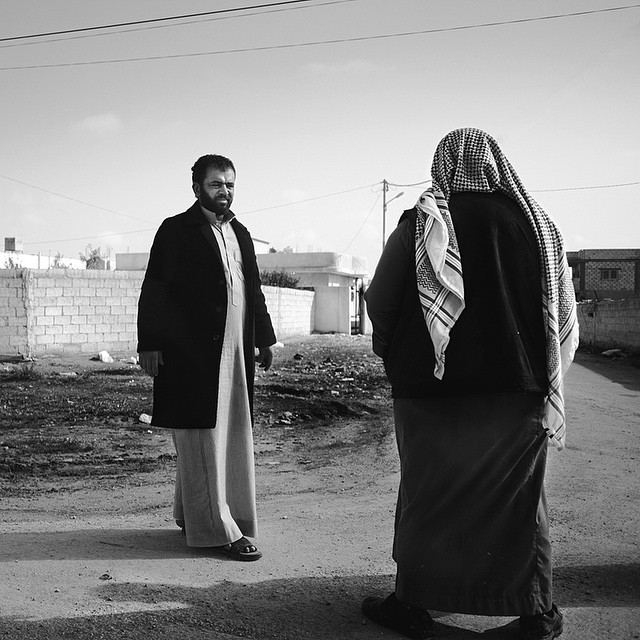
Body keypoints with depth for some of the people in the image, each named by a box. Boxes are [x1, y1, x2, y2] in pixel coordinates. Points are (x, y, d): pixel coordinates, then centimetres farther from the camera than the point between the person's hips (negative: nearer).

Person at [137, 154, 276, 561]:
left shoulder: (240, 233, 18)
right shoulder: (177, 230, -1)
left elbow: (254, 290, 22)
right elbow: (155, 290, -6)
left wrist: (265, 338, 17)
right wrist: (150, 344, -12)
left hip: (235, 352, 7)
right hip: (192, 354, -7)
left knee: (232, 437, 10)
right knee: (201, 440, -2)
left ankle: (191, 515, 24)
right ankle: (216, 530, 3)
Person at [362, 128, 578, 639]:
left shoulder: (420, 224, -8)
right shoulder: (537, 223, 1)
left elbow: (380, 301, -5)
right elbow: (564, 314, 4)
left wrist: (393, 351, 14)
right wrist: (542, 376, 15)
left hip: (434, 387, -2)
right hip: (520, 388, 3)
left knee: (428, 496, 10)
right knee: (522, 499, 14)